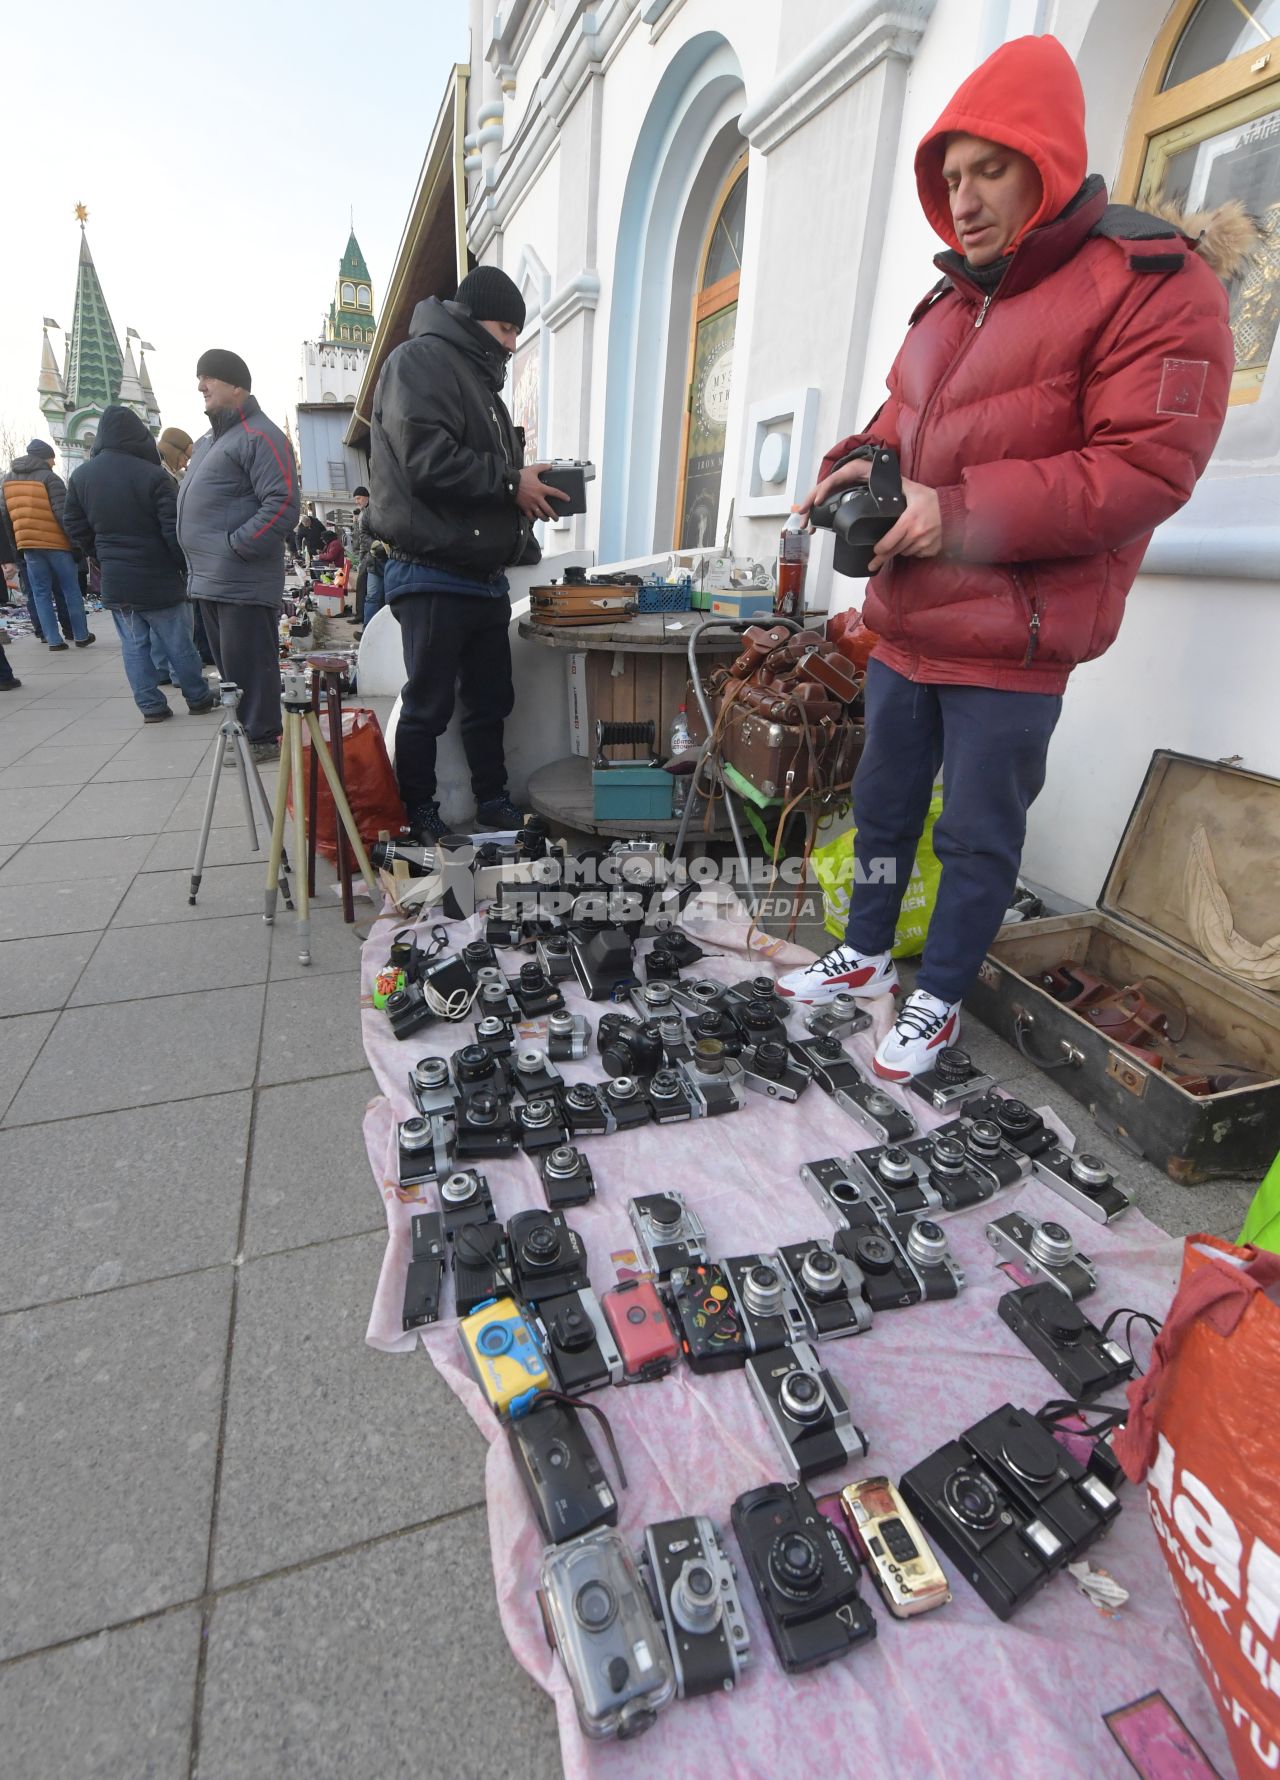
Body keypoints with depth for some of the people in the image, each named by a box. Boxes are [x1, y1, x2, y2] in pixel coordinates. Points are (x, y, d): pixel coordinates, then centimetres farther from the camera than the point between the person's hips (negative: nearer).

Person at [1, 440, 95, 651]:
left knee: (41, 593, 6)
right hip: (56, 542, -5)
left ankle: (53, 640, 3)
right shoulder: (49, 478, -7)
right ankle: (81, 636, 8)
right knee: (71, 590, 5)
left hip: (28, 544, 5)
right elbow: (62, 513, -15)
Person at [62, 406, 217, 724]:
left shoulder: (80, 475, 6)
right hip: (157, 578, -4)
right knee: (178, 643, 6)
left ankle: (151, 706, 10)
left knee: (134, 645, 9)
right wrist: (187, 566, -3)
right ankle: (198, 698, 16)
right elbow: (174, 530, -16)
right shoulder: (153, 475, -14)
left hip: (114, 581, 5)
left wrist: (103, 559, 21)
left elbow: (74, 526, 11)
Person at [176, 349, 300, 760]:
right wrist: (198, 564, 16)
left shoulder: (259, 436, -7)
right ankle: (242, 730, 26)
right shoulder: (207, 442, 23)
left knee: (247, 664, -6)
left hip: (243, 582, -10)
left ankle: (262, 738, 4)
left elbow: (283, 505, -19)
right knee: (228, 664, 15)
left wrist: (235, 546, -18)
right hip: (210, 581, 10)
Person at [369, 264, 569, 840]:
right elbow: (427, 459, -20)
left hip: (485, 576, 9)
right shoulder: (420, 359, -4)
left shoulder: (480, 380, 26)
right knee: (428, 706, -2)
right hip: (433, 576, -9)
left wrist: (528, 491, 9)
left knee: (491, 699, 14)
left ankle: (493, 803, 26)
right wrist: (510, 482, -14)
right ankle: (419, 817, 9)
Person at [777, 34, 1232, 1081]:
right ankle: (866, 956, 34)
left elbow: (1146, 468, -16)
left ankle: (940, 999, 21)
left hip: (1010, 650, -7)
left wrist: (963, 513, -22)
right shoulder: (950, 304, 17)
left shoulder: (1154, 286, -6)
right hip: (903, 631, 8)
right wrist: (862, 466, 0)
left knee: (979, 835, 3)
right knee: (883, 805, 16)